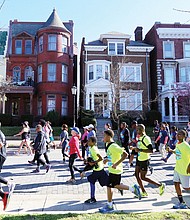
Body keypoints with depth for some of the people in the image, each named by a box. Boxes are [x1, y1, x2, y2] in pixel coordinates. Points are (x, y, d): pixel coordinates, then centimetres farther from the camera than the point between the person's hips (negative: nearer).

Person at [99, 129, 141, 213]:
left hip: (115, 170, -9)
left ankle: (109, 206, 17)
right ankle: (133, 189, 28)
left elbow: (125, 154, -27)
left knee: (109, 186, 1)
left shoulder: (114, 146, -22)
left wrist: (116, 164, -29)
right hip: (112, 170, 9)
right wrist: (107, 159, 9)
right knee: (116, 185, 18)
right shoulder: (110, 145, 7)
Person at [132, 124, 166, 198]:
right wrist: (135, 148, 13)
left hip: (145, 160, -9)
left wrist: (140, 150, -29)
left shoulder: (146, 138, -19)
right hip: (139, 159, 9)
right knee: (137, 175, 7)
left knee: (143, 177, -2)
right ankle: (143, 192, 19)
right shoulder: (139, 138, 9)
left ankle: (160, 185, 12)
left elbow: (151, 150, -25)